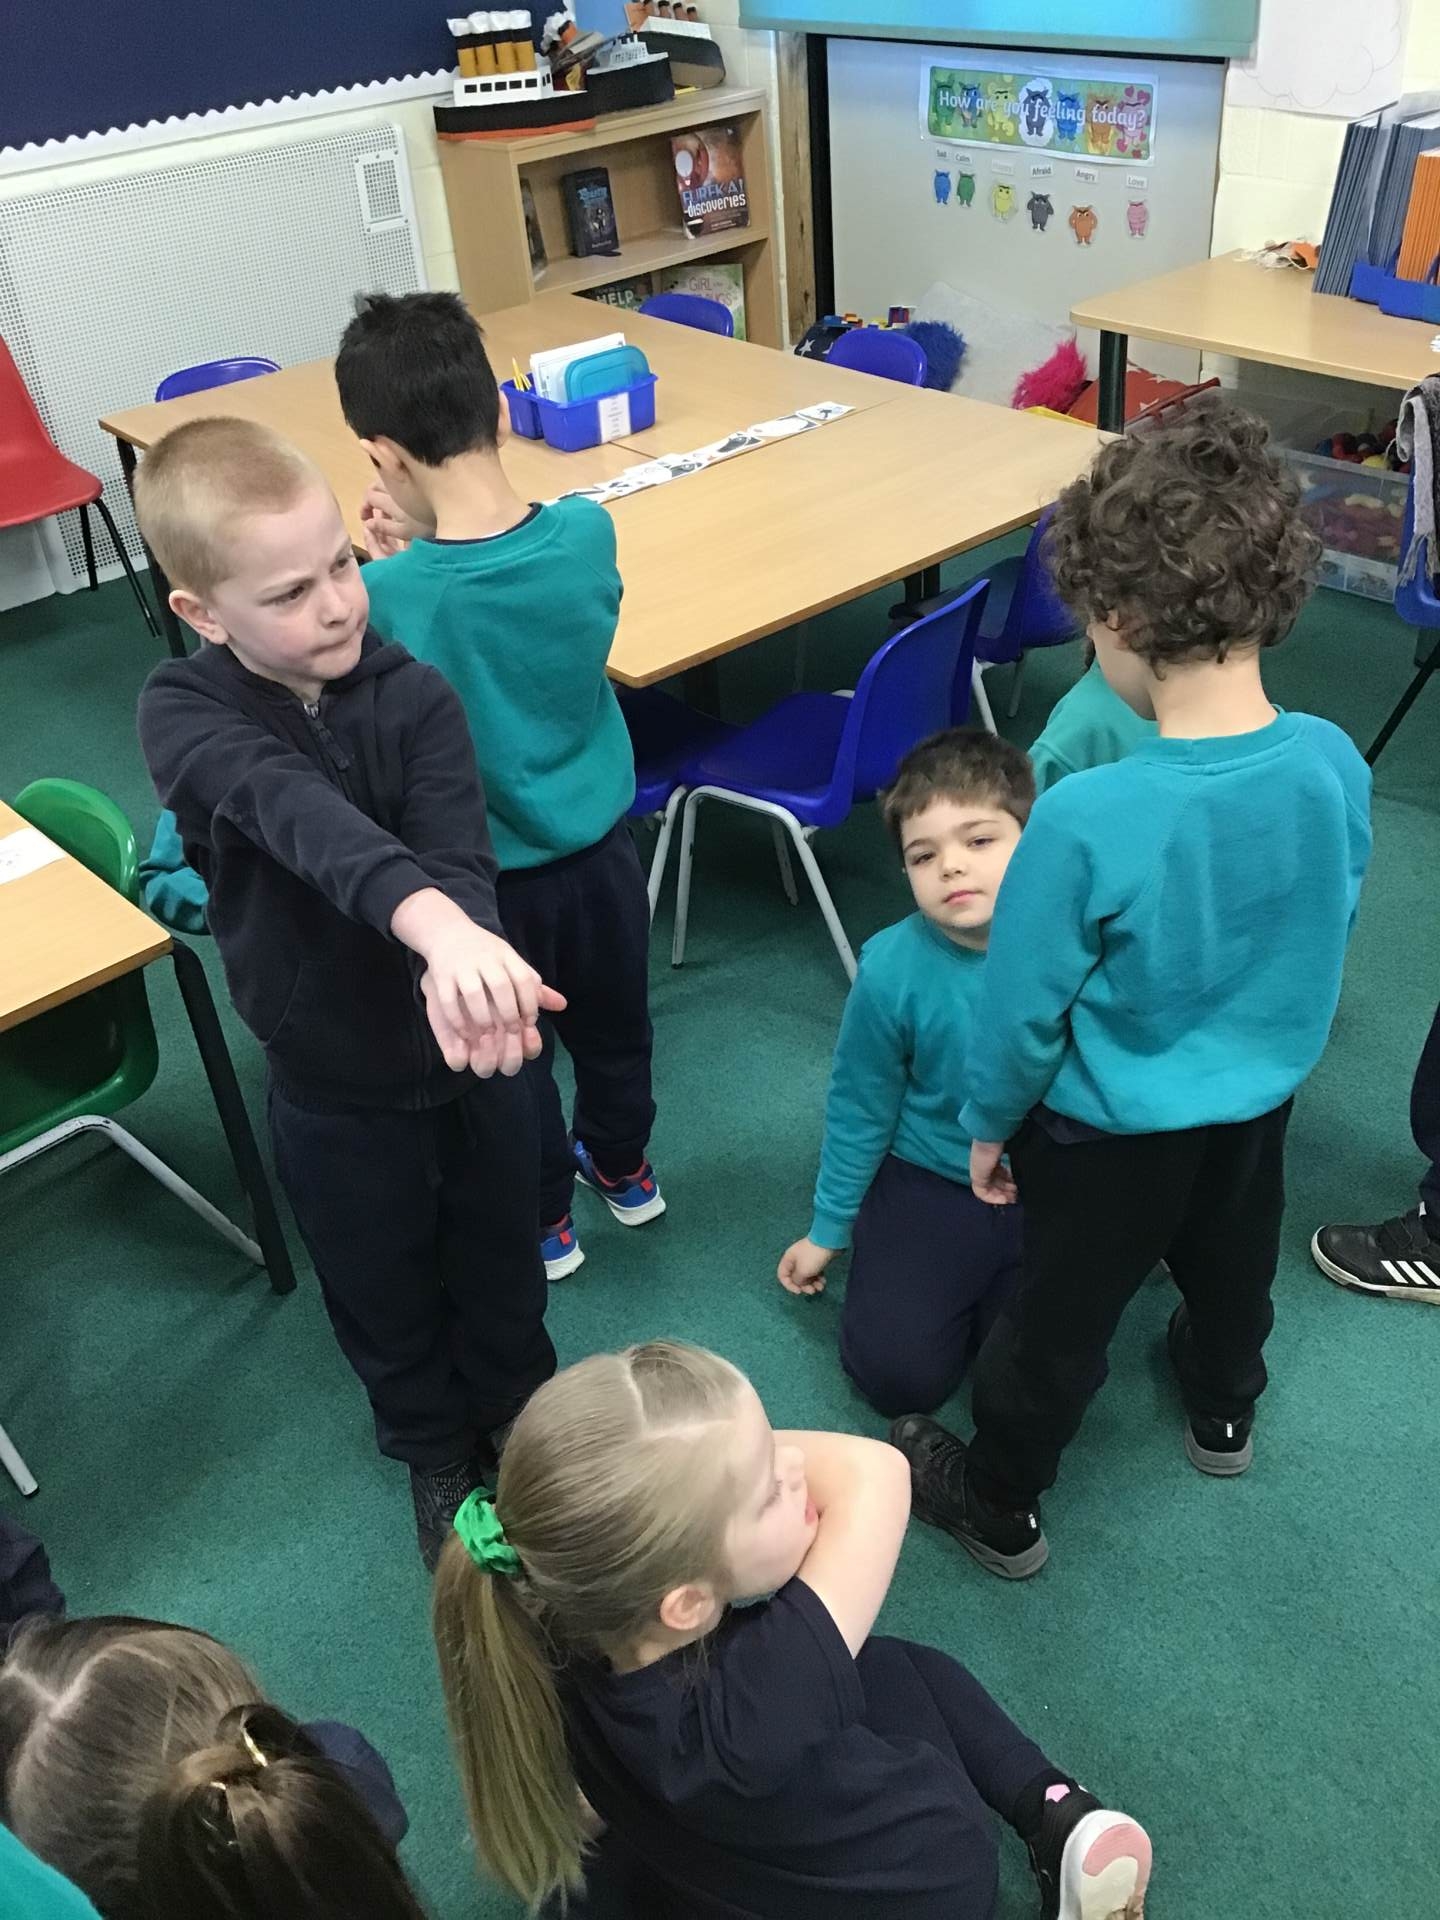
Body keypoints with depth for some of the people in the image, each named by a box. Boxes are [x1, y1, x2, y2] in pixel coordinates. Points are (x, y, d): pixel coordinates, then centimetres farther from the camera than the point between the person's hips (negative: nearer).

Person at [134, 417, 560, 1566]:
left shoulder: (416, 697, -16)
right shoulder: (183, 715, -21)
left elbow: (461, 856, -31)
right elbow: (300, 815, -42)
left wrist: (461, 961, -55)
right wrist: (434, 920, -62)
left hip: (472, 1056, 1)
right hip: (335, 1090, -1)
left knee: (502, 1266, 23)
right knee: (385, 1297, 22)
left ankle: (521, 1416, 54)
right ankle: (435, 1451, 52)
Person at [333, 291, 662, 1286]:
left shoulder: (388, 594, -29)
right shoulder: (588, 530, -18)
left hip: (485, 878, -3)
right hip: (601, 846, 4)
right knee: (613, 1025, 29)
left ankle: (544, 1219, 45)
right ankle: (624, 1168, 54)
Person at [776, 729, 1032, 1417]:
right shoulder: (892, 969, -22)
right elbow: (860, 1109, -5)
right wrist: (828, 1230, 6)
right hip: (932, 1186, 0)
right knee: (898, 1376, -10)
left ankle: (992, 1285, 21)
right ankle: (953, 1282, 21)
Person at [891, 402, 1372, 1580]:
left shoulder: (1087, 818, -36)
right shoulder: (1335, 765, -19)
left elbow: (1024, 1004, -23)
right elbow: (1329, 936, -1)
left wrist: (988, 1123, -3)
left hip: (1111, 1129, -5)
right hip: (1263, 1098, 5)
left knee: (1062, 1317, 18)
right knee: (1233, 1262, 33)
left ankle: (1000, 1506, 42)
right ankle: (1224, 1409, 62)